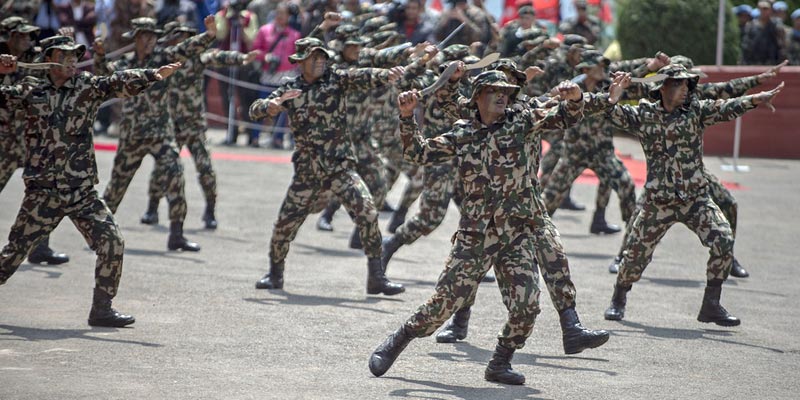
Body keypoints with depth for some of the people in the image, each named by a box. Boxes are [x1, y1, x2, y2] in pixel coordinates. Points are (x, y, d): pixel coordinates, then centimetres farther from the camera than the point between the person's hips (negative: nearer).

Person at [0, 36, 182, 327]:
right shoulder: (31, 90, 2)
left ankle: (102, 308, 1)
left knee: (112, 242, -9)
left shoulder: (88, 87, 2)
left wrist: (153, 75, -27)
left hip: (82, 191, 1)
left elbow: (120, 83, -12)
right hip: (41, 193, -1)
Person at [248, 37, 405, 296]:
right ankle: (275, 274, 30)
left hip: (340, 167, -2)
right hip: (307, 171, 2)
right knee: (285, 223, 5)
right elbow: (254, 110, 2)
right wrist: (270, 106, -22)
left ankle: (376, 277, -11)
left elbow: (363, 78, -18)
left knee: (366, 212, -18)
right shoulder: (289, 90, 5)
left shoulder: (336, 79, 0)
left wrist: (386, 75, -40)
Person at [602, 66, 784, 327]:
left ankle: (711, 305, -3)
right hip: (658, 202, -1)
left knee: (723, 241, -15)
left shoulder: (695, 111, 1)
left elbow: (725, 109, -12)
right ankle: (619, 300, 31)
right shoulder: (643, 115, -1)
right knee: (636, 253, 5)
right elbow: (611, 112, -8)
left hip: (696, 199, 1)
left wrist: (755, 99, -27)